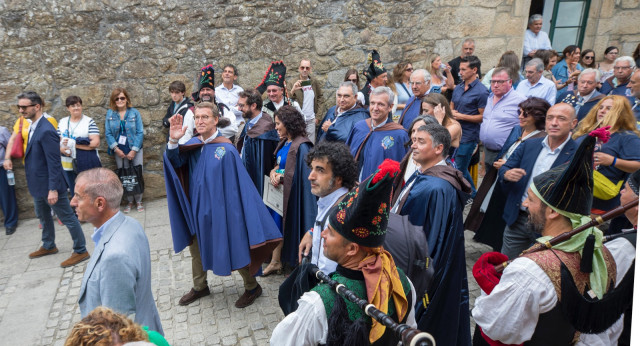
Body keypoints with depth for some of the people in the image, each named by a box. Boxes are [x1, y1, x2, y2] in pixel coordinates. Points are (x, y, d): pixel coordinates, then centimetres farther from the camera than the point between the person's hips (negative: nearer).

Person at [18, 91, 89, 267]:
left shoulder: (46, 130, -23)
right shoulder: (33, 127, 7)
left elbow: (54, 162, -24)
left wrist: (53, 189, -24)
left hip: (50, 185, -10)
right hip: (38, 184, 10)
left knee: (67, 218, 2)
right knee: (43, 216, 24)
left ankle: (81, 251, 14)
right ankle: (48, 246, 43)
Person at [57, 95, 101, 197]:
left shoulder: (89, 122, -4)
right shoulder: (62, 122, 10)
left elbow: (96, 143, -13)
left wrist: (73, 144, -16)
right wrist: (61, 149, -13)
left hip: (87, 165, -4)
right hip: (68, 166, 4)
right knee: (74, 194, 14)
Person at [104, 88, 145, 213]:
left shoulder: (134, 113, -2)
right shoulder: (110, 114, 3)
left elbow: (140, 132, -5)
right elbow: (108, 133, 1)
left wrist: (134, 150, -12)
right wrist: (116, 149, -11)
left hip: (135, 149, -1)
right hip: (119, 151, 1)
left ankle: (138, 201, 13)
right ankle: (129, 201, 18)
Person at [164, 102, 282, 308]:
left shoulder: (226, 150, -19)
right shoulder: (193, 144, 0)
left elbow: (237, 184, -18)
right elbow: (175, 160, -16)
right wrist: (173, 141, -34)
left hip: (220, 210, -6)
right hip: (197, 208, 6)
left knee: (233, 248, 7)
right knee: (196, 247, 20)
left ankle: (252, 287, 28)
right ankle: (199, 287, 42)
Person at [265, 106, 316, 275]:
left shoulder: (301, 146, -19)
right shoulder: (284, 143, 8)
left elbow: (302, 175, -18)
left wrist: (280, 176, -13)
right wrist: (273, 171, -5)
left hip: (292, 195, -8)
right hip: (279, 191, 8)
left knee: (290, 227, 4)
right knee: (277, 225, 14)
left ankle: (295, 261, 24)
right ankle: (275, 262, 29)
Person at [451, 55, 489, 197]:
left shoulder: (481, 91, -12)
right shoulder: (458, 88, 10)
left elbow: (483, 117, -14)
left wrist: (461, 116, -16)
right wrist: (452, 112, -2)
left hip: (468, 136, -7)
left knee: (459, 170, -2)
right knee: (461, 168, 17)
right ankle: (472, 194, 34)